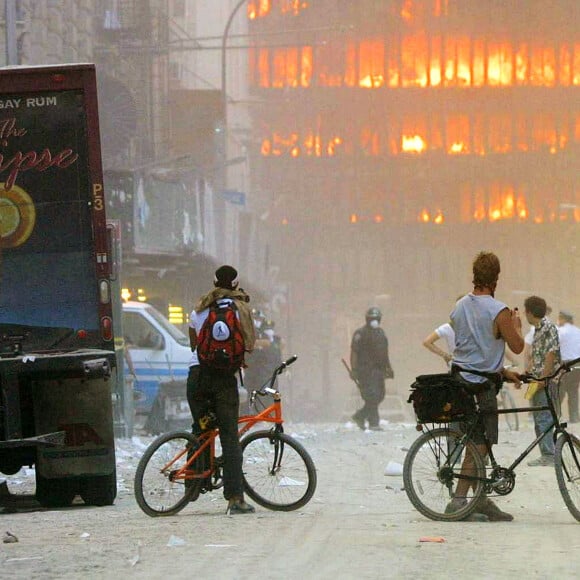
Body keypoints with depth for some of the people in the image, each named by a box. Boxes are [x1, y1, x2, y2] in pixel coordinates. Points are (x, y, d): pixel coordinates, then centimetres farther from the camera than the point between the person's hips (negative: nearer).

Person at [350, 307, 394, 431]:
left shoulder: (381, 333, 18)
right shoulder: (361, 334, -6)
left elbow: (384, 352, 26)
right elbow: (354, 352, -10)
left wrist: (389, 367, 23)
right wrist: (353, 369, -17)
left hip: (378, 370, 8)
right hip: (366, 370, -8)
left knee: (379, 396, 8)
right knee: (372, 396, -11)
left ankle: (359, 416, 21)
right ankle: (373, 423, -8)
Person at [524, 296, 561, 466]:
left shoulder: (548, 327, -12)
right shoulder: (537, 329, 17)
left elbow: (551, 354, -19)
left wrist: (542, 379, -21)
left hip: (547, 381, -10)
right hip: (538, 381, 10)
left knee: (544, 419, -11)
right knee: (539, 419, 12)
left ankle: (549, 455, -11)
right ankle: (546, 456, 16)